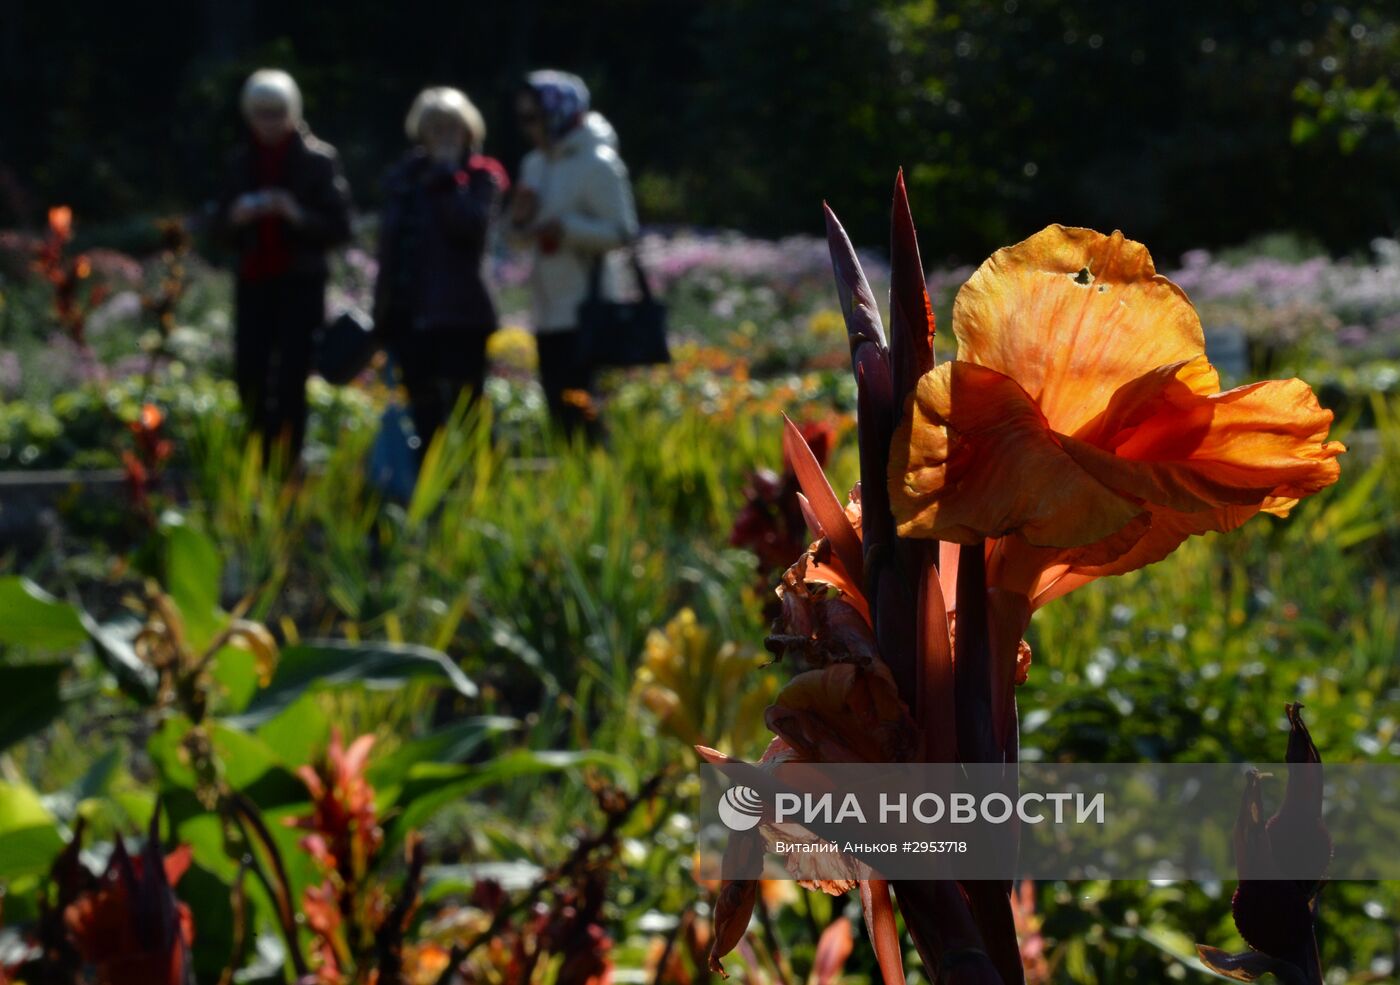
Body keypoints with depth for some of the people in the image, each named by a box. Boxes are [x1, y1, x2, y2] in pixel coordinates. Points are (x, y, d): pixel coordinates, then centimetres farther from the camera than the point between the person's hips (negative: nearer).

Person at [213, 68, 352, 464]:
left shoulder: (318, 160, -1)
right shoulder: (243, 160, 11)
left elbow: (338, 228, -4)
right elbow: (220, 226, 13)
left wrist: (298, 215, -20)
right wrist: (235, 216, -10)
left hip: (300, 284, -3)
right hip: (253, 283, 3)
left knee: (291, 382, -8)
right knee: (250, 376, -2)